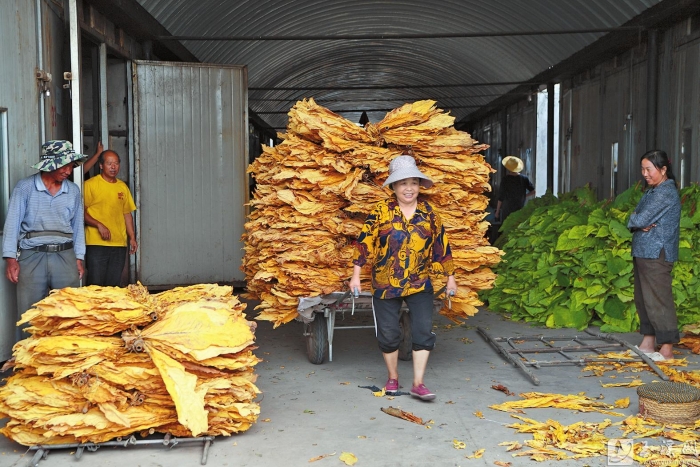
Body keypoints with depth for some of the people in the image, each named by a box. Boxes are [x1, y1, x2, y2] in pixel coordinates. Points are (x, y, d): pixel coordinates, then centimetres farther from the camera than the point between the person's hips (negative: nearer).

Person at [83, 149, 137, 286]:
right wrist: (99, 225, -17)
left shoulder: (123, 187, 13)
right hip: (96, 244, -5)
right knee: (96, 286, -2)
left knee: (114, 285, 8)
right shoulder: (90, 184, -3)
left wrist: (132, 237, 10)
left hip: (119, 244, 5)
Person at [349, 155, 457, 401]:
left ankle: (418, 384, 5)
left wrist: (450, 277, 13)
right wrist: (356, 276, -8)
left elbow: (441, 245, 10)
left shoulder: (429, 212, 2)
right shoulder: (381, 211, -5)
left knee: (424, 332, -5)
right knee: (388, 334, 6)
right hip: (385, 284, -1)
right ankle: (393, 378, 26)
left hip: (420, 284, 2)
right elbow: (364, 242, -5)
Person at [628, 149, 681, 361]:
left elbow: (639, 220, -19)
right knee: (642, 299, 13)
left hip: (656, 254, -10)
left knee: (658, 300, -7)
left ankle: (666, 350, -2)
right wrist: (641, 224, -8)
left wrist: (635, 220, 2)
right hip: (642, 252, 10)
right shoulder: (651, 191, 16)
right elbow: (634, 221, 13)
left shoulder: (666, 193, -14)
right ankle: (648, 344, 22)